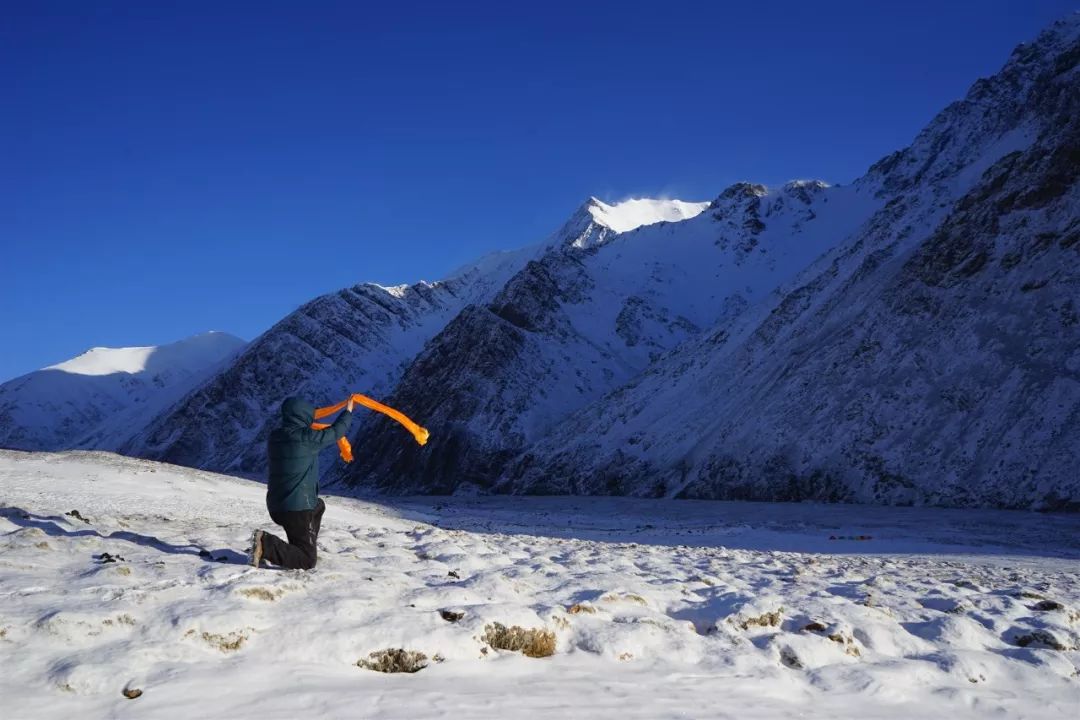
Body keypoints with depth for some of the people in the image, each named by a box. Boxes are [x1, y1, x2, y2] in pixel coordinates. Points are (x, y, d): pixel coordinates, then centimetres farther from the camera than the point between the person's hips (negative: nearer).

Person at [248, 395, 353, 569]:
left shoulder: (274, 438, 4)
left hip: (276, 506, 8)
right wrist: (348, 411, 14)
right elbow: (335, 432, -2)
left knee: (319, 505, 35)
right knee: (307, 562, -1)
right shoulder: (306, 438, -16)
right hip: (298, 508, -8)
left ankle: (301, 547, 29)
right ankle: (266, 546, -17)